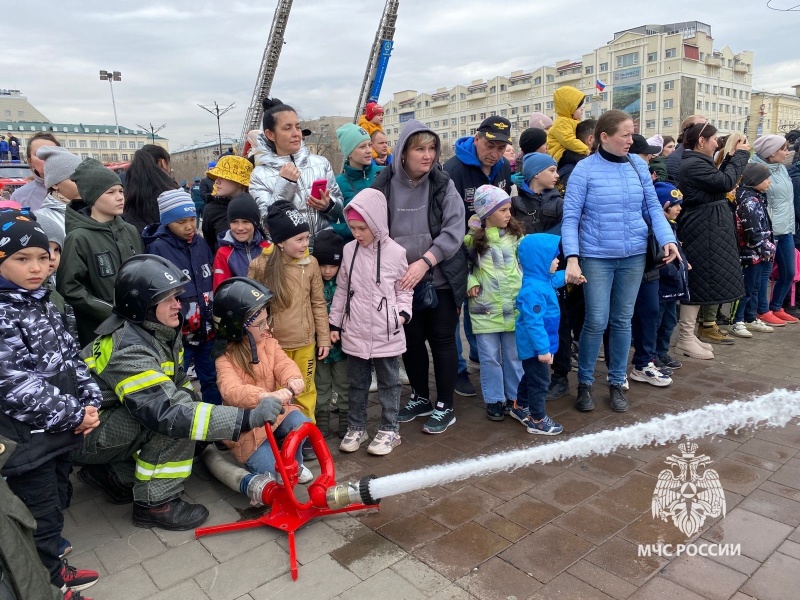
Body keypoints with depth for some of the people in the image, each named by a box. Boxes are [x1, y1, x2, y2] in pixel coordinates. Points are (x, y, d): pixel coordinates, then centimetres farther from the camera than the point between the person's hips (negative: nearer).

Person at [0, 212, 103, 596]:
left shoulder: (41, 304, 7)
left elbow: (70, 358, 9)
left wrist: (90, 403, -3)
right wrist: (73, 415, -20)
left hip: (60, 430, 8)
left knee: (58, 500, 23)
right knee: (41, 514, 8)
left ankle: (52, 566, 45)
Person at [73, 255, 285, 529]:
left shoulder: (161, 331, -4)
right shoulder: (129, 350, -30)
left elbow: (179, 381, 10)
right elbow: (168, 414, -40)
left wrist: (190, 394, -11)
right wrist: (246, 418, -43)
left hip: (114, 419, 9)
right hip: (86, 436, -9)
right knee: (178, 411, -26)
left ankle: (113, 474, 10)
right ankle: (154, 504, -13)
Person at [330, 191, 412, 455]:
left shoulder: (395, 252, -9)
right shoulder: (349, 250, 0)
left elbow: (404, 289, 3)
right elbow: (342, 289, 9)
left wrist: (403, 312, -13)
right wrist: (334, 323, 9)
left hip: (387, 334, -3)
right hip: (355, 332, 3)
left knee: (389, 383, 12)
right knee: (357, 383, 16)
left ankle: (389, 430, 26)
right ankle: (356, 427, 32)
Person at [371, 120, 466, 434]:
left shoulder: (443, 184, -5)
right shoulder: (384, 184, -3)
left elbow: (454, 230, -13)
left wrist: (424, 262, -23)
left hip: (441, 279, -2)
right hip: (402, 281, 2)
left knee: (442, 340, 6)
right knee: (411, 340, 13)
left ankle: (444, 406, 22)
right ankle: (421, 397, 34)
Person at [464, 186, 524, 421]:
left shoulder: (515, 235, 4)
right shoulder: (472, 239, -4)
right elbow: (463, 265, 6)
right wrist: (470, 282, -10)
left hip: (513, 305, 2)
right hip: (485, 307, -2)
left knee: (514, 355, 12)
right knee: (489, 356, 6)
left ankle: (515, 397, 27)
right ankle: (494, 400, 19)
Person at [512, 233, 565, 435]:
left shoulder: (543, 280, 3)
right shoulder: (533, 289, -30)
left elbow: (553, 280, 31)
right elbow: (533, 322, -32)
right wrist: (543, 349, -31)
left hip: (535, 345, 11)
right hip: (534, 346, -11)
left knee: (531, 376, 25)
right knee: (540, 381, 2)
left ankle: (520, 407, 42)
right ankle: (537, 421, 17)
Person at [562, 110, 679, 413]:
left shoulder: (638, 165, 4)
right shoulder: (585, 169, -8)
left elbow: (652, 207, 8)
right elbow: (570, 217, -10)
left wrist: (667, 239, -9)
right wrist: (572, 258, -20)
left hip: (634, 255, 4)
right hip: (596, 257, -4)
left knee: (623, 320, 11)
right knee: (596, 322, -3)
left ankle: (616, 383, 25)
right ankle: (584, 383, 18)